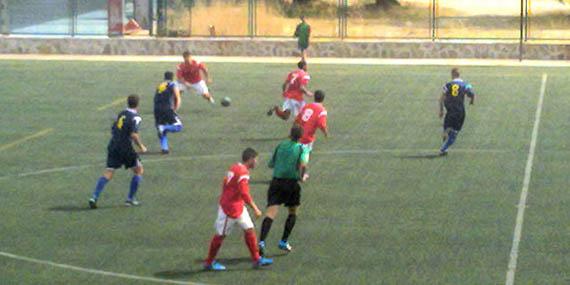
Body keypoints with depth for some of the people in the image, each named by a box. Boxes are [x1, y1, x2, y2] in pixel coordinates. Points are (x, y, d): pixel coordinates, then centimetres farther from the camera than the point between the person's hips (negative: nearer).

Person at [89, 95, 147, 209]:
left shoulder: (121, 114, 15)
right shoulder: (135, 117, -7)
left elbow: (113, 130, 21)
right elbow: (133, 134, -18)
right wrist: (141, 146, -6)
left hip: (113, 146, 6)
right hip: (125, 148, -6)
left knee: (108, 173, 1)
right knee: (139, 170, 12)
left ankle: (94, 197, -15)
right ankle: (130, 198, 9)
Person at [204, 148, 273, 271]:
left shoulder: (235, 168, 8)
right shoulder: (243, 172, -22)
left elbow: (225, 184, 16)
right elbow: (245, 194, -26)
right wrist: (255, 209, -21)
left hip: (238, 207, 10)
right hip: (229, 208, -10)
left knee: (249, 230, 7)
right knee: (221, 235, 2)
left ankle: (256, 259, 11)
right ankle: (209, 262, 14)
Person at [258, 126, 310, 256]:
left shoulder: (281, 146, 13)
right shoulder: (302, 148, 2)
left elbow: (271, 164, 19)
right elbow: (303, 165, -16)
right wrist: (302, 176, 1)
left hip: (276, 181, 2)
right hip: (292, 182, -2)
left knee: (271, 213, -10)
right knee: (293, 213, 22)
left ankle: (261, 242, -28)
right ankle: (284, 242, 18)